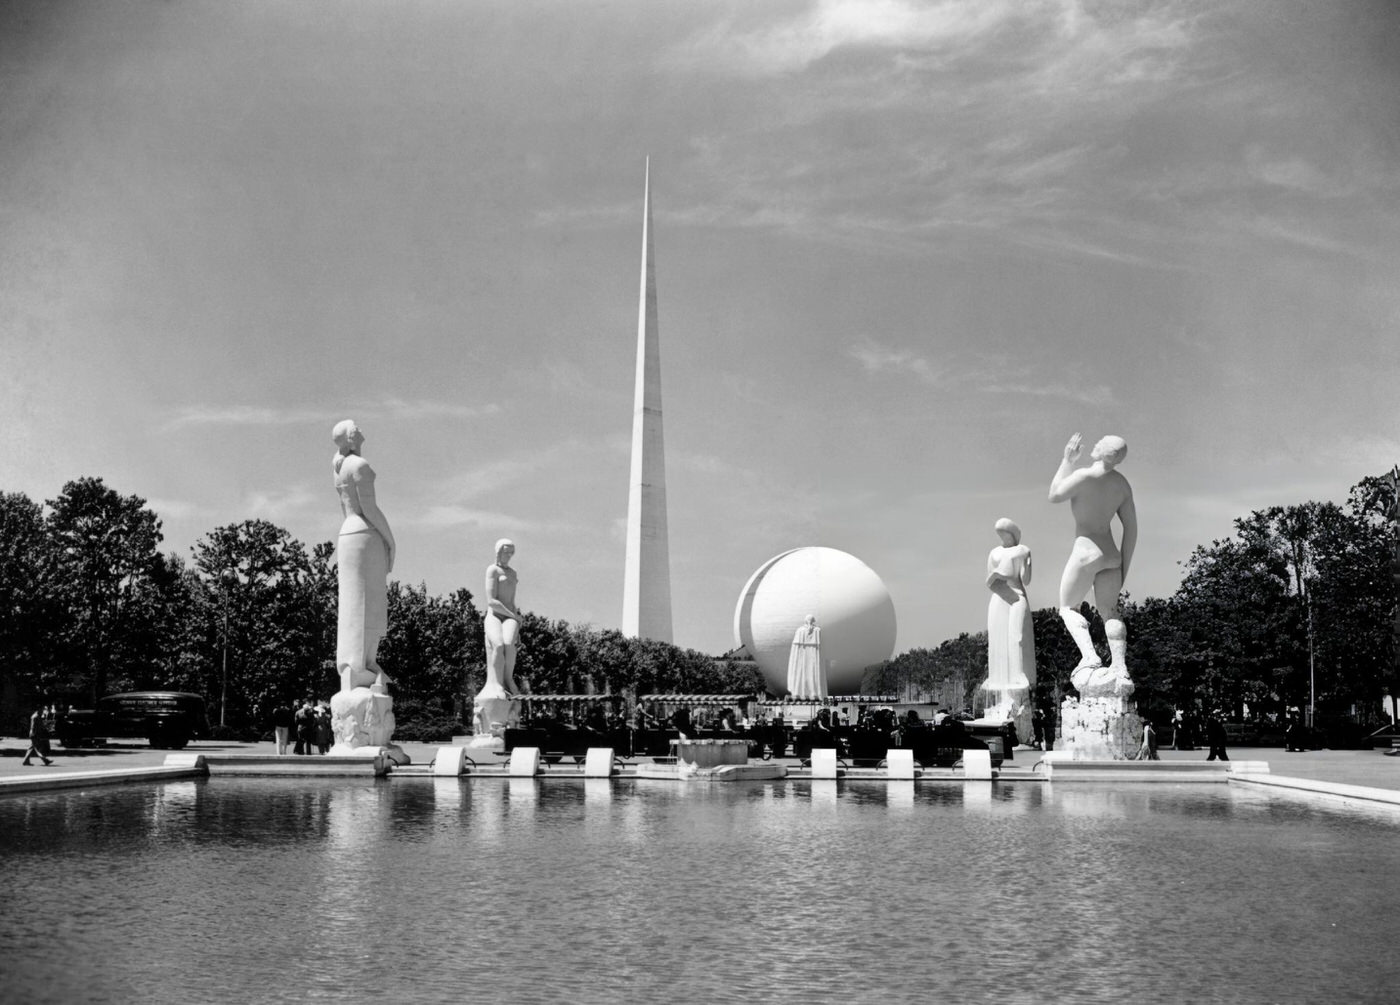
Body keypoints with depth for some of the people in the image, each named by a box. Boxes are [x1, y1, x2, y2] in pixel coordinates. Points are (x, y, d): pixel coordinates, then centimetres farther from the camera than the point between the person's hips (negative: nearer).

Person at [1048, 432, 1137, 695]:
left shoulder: (1084, 476, -17)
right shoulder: (1122, 483, 5)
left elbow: (1054, 495, 0)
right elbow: (1131, 528, 7)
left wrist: (1067, 460, 5)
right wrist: (1124, 565, 13)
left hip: (1086, 552, -6)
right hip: (1111, 555, 6)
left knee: (1068, 608, 9)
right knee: (1110, 612, 10)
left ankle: (1089, 657, -13)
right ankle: (1121, 672, -2)